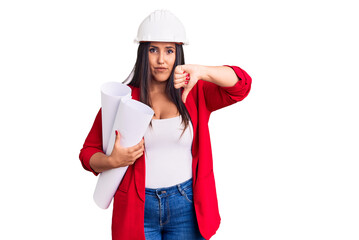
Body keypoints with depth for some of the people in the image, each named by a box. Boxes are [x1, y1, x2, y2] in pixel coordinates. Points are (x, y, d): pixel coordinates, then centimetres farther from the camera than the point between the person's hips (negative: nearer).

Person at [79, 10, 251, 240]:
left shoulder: (194, 93, 1)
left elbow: (242, 84, -14)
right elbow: (89, 152, 3)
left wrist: (200, 71, -30)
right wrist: (112, 161, -20)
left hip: (186, 207, 1)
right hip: (138, 210, 0)